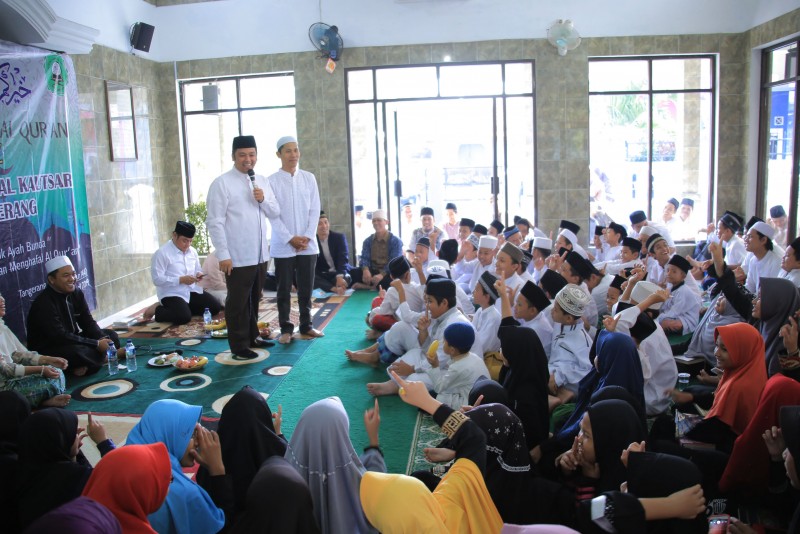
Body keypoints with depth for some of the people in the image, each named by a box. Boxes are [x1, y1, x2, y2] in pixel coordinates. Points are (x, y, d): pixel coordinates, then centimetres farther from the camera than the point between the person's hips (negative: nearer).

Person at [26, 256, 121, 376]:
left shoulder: (76, 292, 0)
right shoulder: (44, 303, -23)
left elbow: (88, 322, 2)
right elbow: (60, 337, -29)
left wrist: (103, 340, -18)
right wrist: (97, 344, -28)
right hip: (47, 350, -9)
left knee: (111, 335, 1)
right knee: (76, 352, -37)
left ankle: (85, 365, -19)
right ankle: (105, 356, -8)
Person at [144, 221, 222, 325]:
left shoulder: (192, 251, 10)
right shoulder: (162, 253, -12)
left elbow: (198, 269, 21)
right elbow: (157, 279, -17)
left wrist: (199, 274, -5)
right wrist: (181, 280, -22)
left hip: (192, 291, 7)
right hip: (171, 294, -7)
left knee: (215, 307, -8)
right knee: (184, 317, -30)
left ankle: (186, 308, 9)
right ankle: (157, 310, -1)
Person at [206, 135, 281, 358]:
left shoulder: (261, 181, 10)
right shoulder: (221, 183, -10)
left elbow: (275, 212, 13)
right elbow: (214, 222, -13)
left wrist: (263, 200, -8)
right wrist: (223, 254, -17)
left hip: (260, 254, 6)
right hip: (237, 256, -6)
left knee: (254, 299, 19)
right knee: (238, 302, 5)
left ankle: (252, 336, 34)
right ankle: (239, 345, 16)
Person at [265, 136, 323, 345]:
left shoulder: (309, 178, 5)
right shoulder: (272, 181, -4)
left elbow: (315, 210, 3)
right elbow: (272, 215, -6)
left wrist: (307, 237, -6)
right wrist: (290, 239, -11)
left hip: (308, 244, 2)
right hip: (283, 246, -2)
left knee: (306, 288, 9)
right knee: (284, 289, 6)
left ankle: (306, 325, 21)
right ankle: (285, 328, 15)